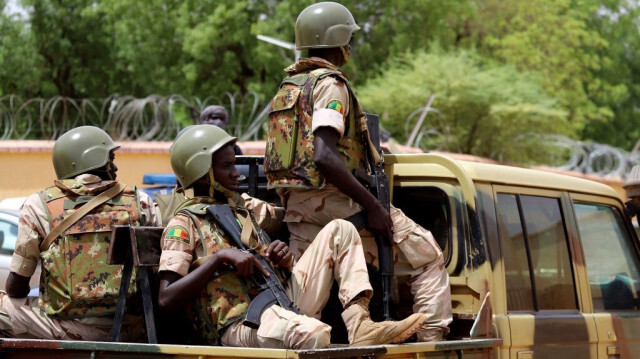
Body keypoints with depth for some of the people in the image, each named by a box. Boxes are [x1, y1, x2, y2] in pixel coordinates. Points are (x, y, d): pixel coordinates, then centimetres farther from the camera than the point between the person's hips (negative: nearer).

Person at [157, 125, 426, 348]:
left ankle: (359, 328, -13)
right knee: (313, 334, -41)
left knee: (339, 230, 4)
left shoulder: (243, 206, 21)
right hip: (240, 325, -9)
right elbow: (166, 299, -11)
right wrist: (220, 257, -16)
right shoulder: (184, 225, -1)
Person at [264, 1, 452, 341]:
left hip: (296, 208, 9)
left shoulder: (287, 87, 18)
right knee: (429, 257, 0)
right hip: (333, 203, -9)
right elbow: (324, 157, -23)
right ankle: (433, 340, -6)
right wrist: (373, 207, -22)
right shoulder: (329, 84, -11)